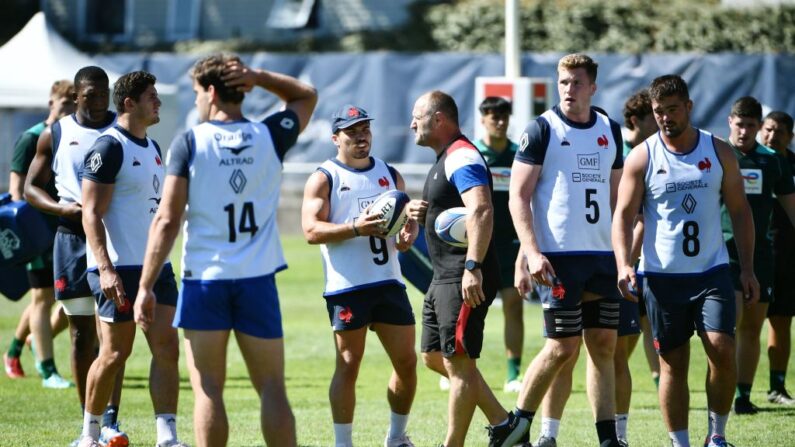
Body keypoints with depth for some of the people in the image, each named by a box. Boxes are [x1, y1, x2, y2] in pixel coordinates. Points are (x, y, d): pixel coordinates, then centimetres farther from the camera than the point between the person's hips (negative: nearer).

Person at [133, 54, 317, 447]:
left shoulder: (189, 143, -5)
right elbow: (306, 96, 24)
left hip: (203, 279, -2)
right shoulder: (270, 136, 3)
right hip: (258, 280, 2)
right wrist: (258, 77, 7)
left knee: (208, 389, 2)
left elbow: (167, 219, -9)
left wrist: (146, 287, -6)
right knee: (272, 389, 6)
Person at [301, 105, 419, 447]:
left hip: (388, 281, 5)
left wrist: (407, 235, -5)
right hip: (347, 286, -5)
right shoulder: (324, 178, -1)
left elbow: (408, 217, 19)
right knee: (348, 365, -5)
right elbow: (311, 230, -11)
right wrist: (355, 228, -24)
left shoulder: (389, 174, 16)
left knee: (406, 362, 6)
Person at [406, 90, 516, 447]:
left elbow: (481, 211, -28)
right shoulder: (445, 160, 19)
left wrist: (472, 267, -36)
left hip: (465, 281, -12)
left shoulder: (461, 157, -15)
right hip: (444, 279, 12)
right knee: (434, 357, 14)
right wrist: (421, 212, 9)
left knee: (458, 363, -7)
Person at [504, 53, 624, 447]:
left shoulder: (610, 131, 12)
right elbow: (518, 196, -6)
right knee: (563, 347, -6)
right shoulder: (542, 130, -4)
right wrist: (531, 251, -16)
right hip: (558, 256, -5)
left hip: (603, 254, 5)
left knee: (604, 345, 4)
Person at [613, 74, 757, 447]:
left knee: (722, 350, -14)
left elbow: (739, 210, 9)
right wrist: (624, 264, -18)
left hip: (712, 272, 0)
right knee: (672, 364, 3)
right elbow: (623, 214, -3)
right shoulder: (642, 158, -1)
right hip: (662, 275, 0)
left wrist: (747, 268, 3)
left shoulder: (719, 151, 4)